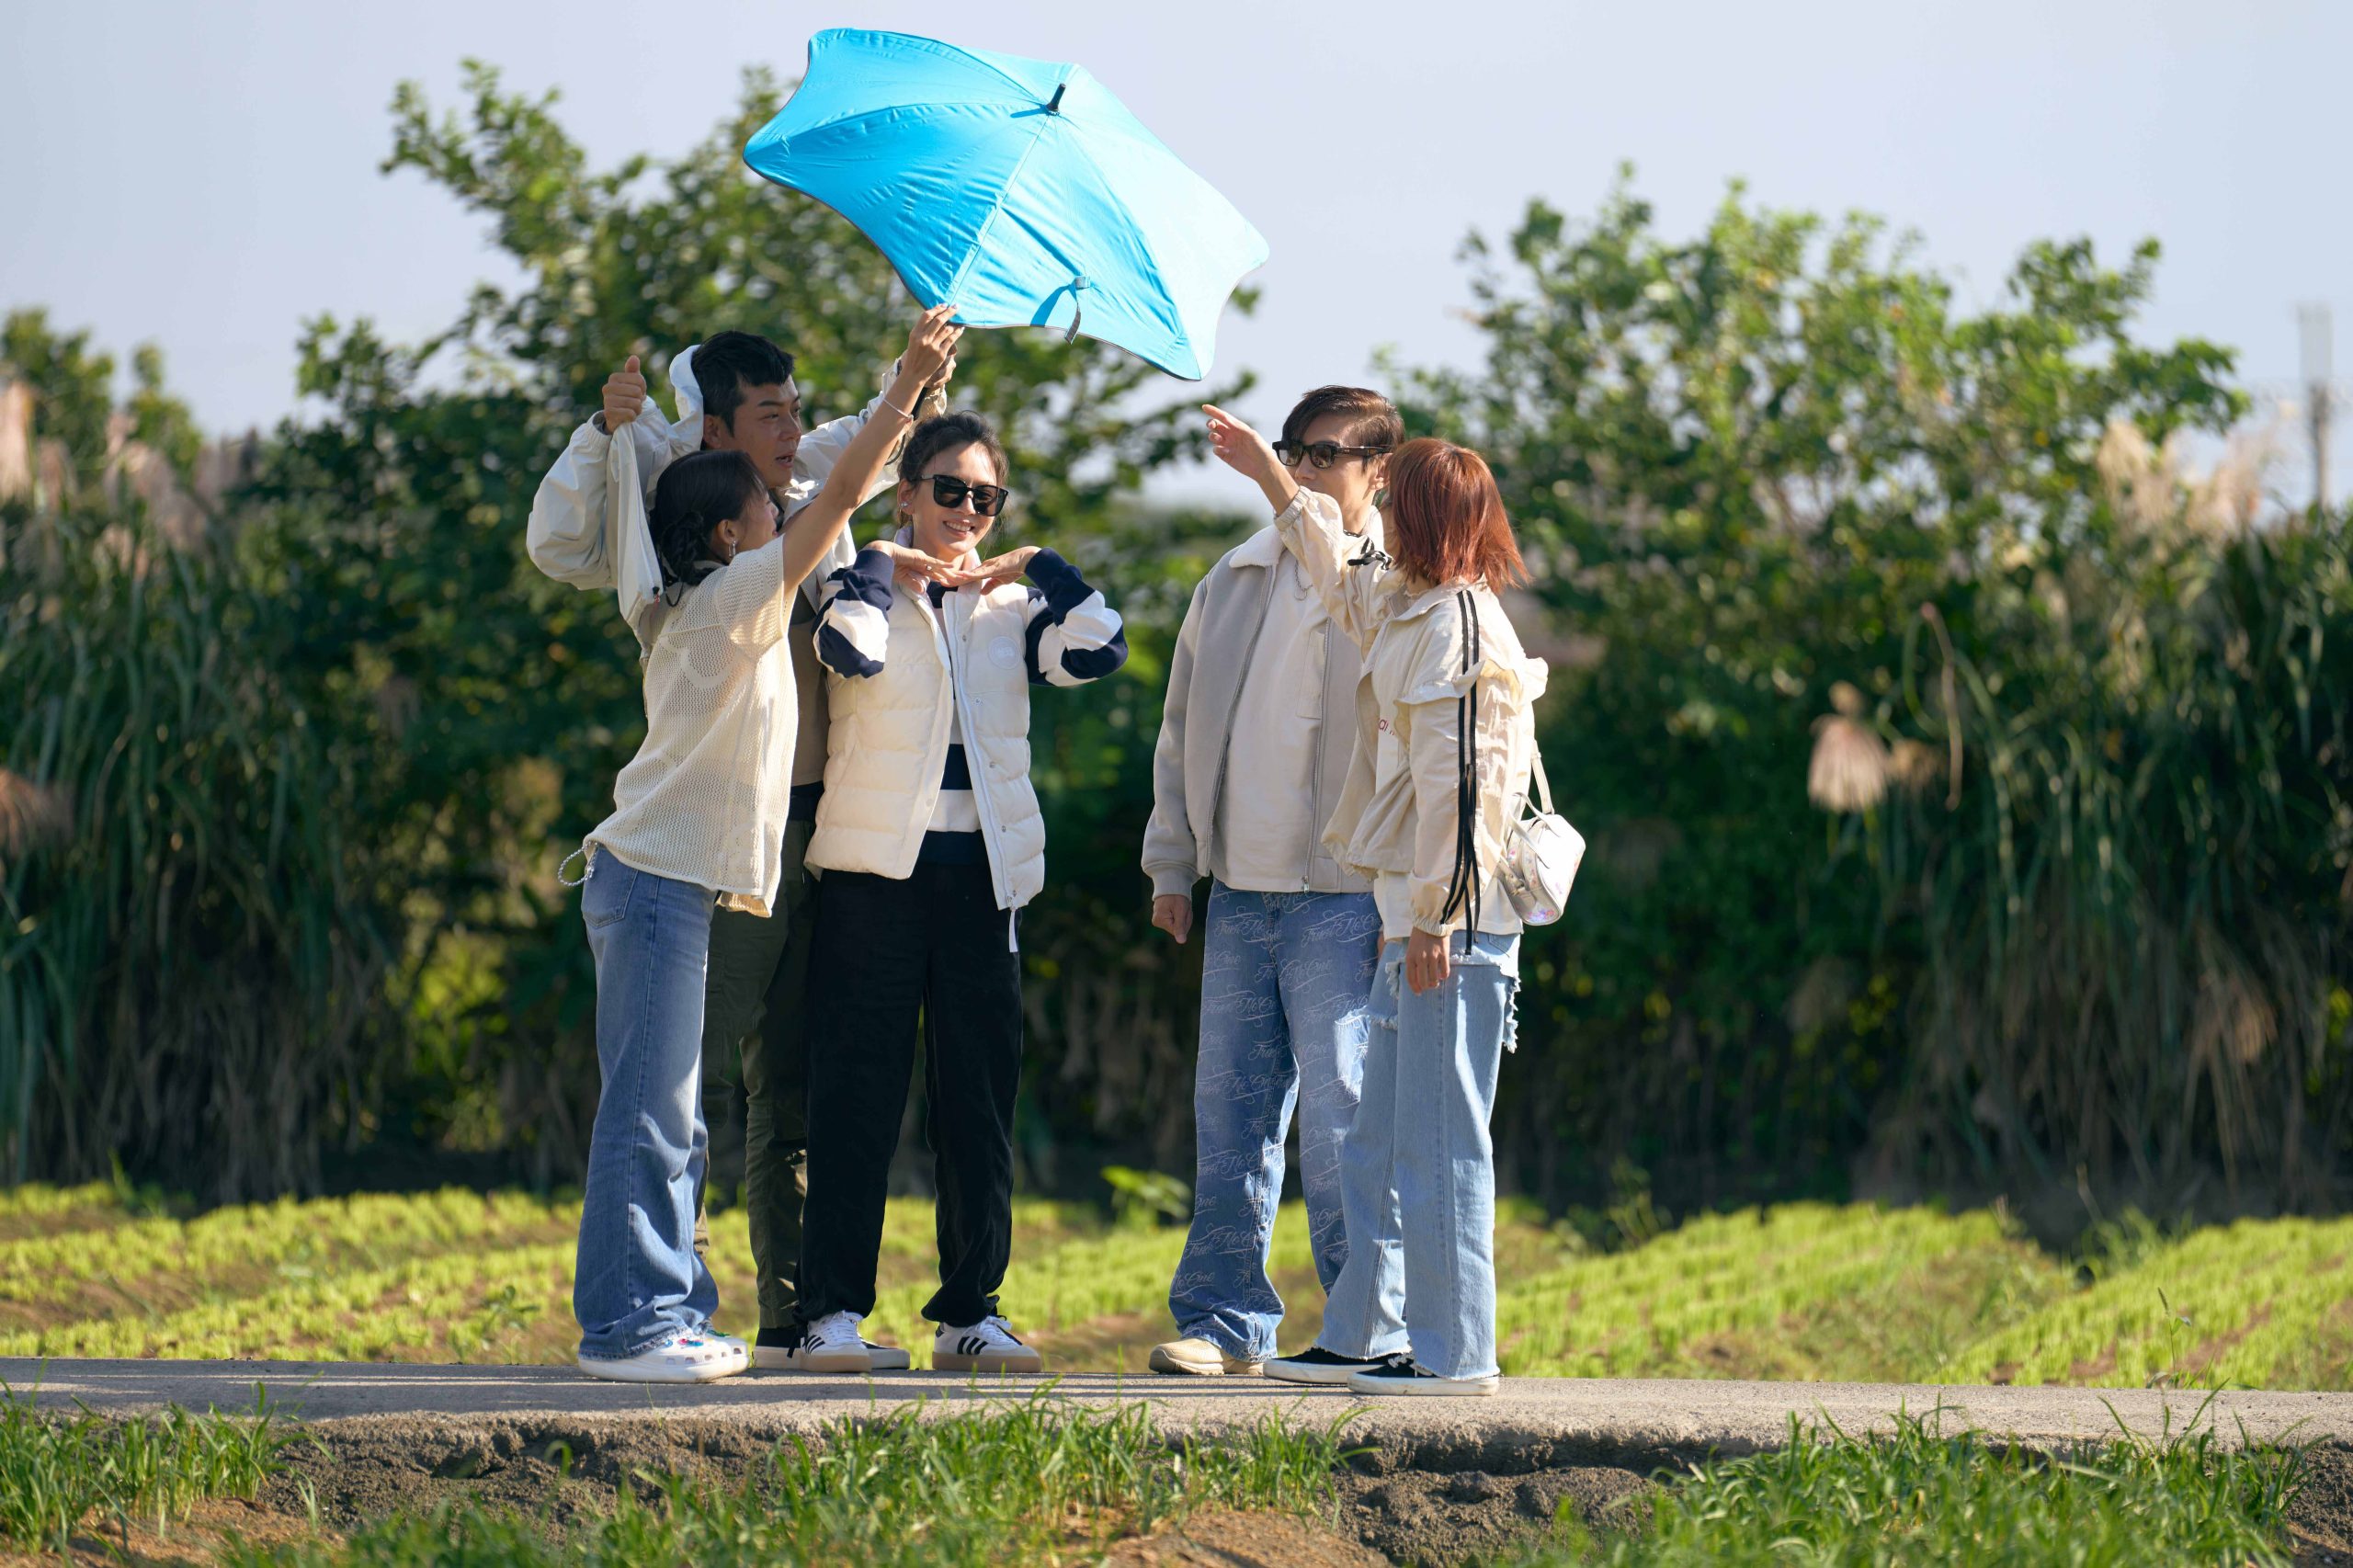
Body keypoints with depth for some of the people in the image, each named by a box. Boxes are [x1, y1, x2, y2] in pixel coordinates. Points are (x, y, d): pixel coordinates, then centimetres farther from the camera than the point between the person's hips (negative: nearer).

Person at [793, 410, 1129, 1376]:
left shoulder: (1010, 603, 14)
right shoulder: (868, 582, 4)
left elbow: (1100, 651, -2)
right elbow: (850, 646, -18)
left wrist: (1040, 569, -2)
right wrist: (890, 567, -7)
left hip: (983, 868, 4)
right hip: (876, 867, -4)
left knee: (980, 1096, 3)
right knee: (858, 1089, -5)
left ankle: (969, 1311, 8)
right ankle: (832, 1311, -3)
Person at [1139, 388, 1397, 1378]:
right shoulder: (1236, 581, 14)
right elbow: (1184, 728, 19)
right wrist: (1171, 865, 13)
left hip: (1345, 897, -6)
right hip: (1238, 890, 6)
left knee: (1338, 1119, -6)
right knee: (1229, 1111, 6)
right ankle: (1225, 1321, 12)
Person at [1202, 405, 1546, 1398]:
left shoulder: (1457, 625, -13)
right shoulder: (1407, 609, 17)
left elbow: (1455, 782, -19)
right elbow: (1342, 573, 39)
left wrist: (1434, 918, -20)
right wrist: (1267, 472, 47)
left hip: (1453, 922, -10)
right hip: (1415, 920, 10)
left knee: (1438, 1142, -8)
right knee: (1379, 1146, 13)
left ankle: (1453, 1349, -6)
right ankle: (1366, 1336, 19)